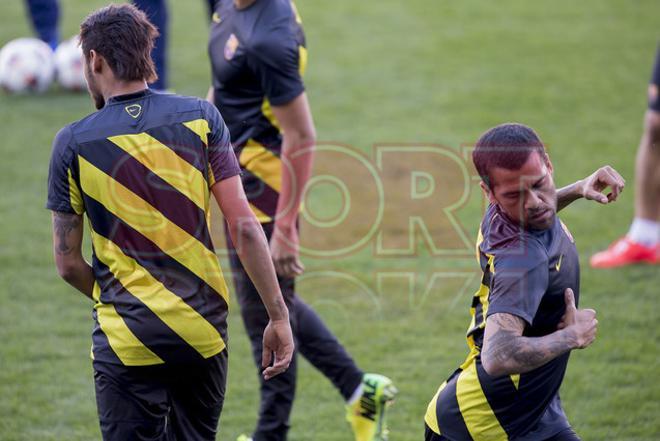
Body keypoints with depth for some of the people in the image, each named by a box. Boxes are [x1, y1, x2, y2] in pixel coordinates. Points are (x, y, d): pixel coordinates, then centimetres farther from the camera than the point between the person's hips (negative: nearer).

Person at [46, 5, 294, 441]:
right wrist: (278, 315, -1)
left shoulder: (73, 143, -4)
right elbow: (243, 225, -6)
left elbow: (68, 262, 1)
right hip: (204, 332, 2)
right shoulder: (200, 117, -1)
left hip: (127, 340, -2)